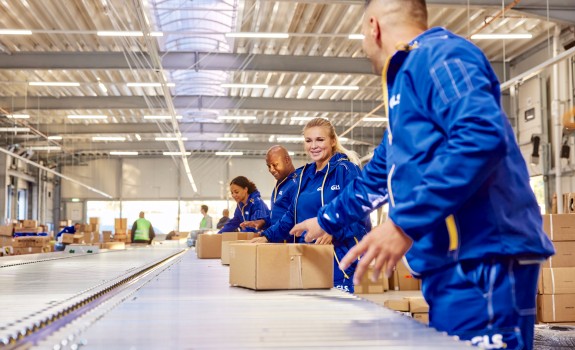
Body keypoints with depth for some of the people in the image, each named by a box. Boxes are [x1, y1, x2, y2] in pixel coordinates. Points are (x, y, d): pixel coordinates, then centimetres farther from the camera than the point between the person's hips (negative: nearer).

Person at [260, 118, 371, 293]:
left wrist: (333, 233, -26)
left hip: (337, 260, -6)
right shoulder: (304, 175, 15)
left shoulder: (346, 170, -7)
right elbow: (292, 216, 22)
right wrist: (268, 236, 13)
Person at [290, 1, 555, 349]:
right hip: (451, 261, 10)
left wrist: (406, 224, -24)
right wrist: (326, 220, 45)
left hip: (481, 259, -10)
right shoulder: (409, 76, 25)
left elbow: (483, 137, -24)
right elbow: (379, 175, 36)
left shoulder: (438, 53, -6)